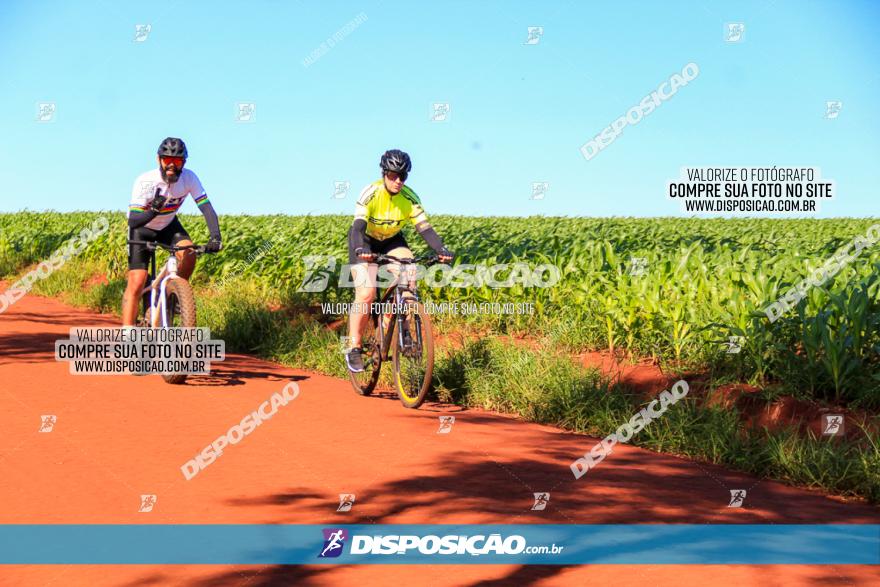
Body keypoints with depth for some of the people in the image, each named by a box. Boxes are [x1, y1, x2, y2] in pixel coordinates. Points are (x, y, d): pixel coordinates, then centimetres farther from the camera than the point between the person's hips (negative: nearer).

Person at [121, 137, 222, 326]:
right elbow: (133, 221, -33)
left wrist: (215, 237, -41)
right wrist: (153, 211, -52)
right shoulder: (145, 181, -31)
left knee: (189, 254, -27)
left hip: (169, 225, 3)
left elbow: (207, 209, -26)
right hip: (143, 228, -3)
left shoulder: (189, 178, -23)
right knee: (136, 282, -15)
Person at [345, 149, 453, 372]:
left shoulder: (410, 197, -18)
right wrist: (361, 250, -56)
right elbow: (358, 226, -36)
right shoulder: (371, 193, -27)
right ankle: (354, 349, -7)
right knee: (366, 293, -18)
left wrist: (441, 249, -40)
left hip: (392, 241, 3)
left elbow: (424, 227, -23)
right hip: (366, 242, -3)